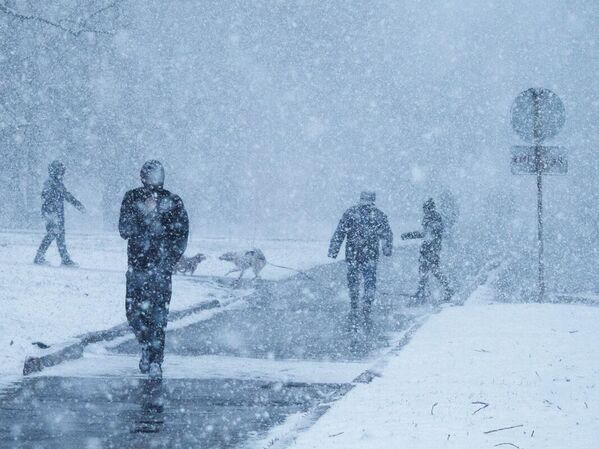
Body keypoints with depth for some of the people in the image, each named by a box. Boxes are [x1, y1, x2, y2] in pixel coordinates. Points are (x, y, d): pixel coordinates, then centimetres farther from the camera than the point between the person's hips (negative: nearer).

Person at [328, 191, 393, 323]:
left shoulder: (350, 213, -1)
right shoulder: (379, 215, 2)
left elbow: (339, 233, -3)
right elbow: (388, 235, 12)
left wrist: (333, 251, -1)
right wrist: (388, 249, 28)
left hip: (352, 255, 0)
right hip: (371, 256, 0)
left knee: (353, 283, 12)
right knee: (370, 283, 12)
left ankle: (354, 311, 14)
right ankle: (367, 308, 0)